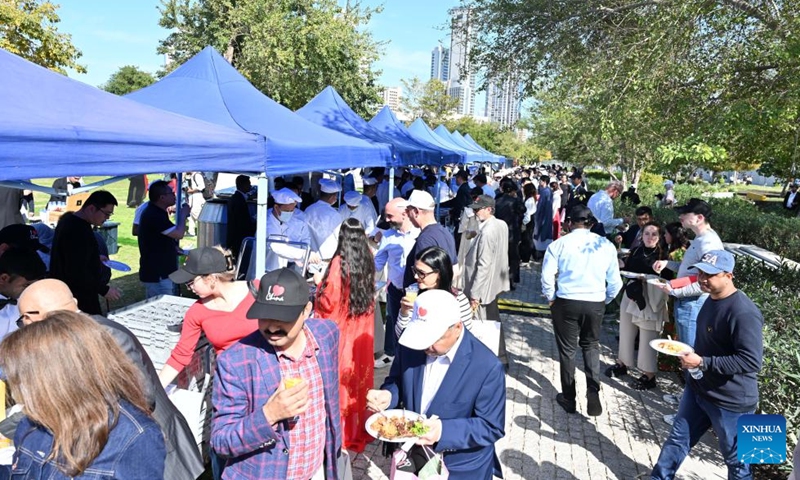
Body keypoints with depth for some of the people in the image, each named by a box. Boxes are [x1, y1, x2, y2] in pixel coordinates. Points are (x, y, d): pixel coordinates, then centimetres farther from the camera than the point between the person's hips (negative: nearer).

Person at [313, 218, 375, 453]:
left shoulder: (339, 262, -18)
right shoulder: (367, 261, 0)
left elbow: (328, 301, -16)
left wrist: (320, 284, 2)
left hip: (340, 329, -6)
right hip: (362, 329, 6)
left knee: (340, 375, 5)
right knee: (359, 372, 16)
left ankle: (341, 432, 16)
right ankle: (358, 427, 29)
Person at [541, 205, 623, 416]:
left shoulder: (559, 244, -6)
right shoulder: (606, 245, 1)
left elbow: (547, 276, -10)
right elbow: (615, 282, 3)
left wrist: (551, 299, 6)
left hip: (567, 302, -2)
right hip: (596, 303, 2)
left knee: (567, 349, 12)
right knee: (591, 345, 22)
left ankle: (569, 398, 22)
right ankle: (593, 388, 4)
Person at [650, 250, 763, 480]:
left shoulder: (743, 313, -26)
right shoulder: (712, 299, 4)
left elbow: (751, 361, -29)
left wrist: (702, 362, -28)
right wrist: (692, 356, 10)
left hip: (731, 401, -9)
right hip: (697, 389, 9)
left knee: (736, 459, 12)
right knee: (678, 439, 18)